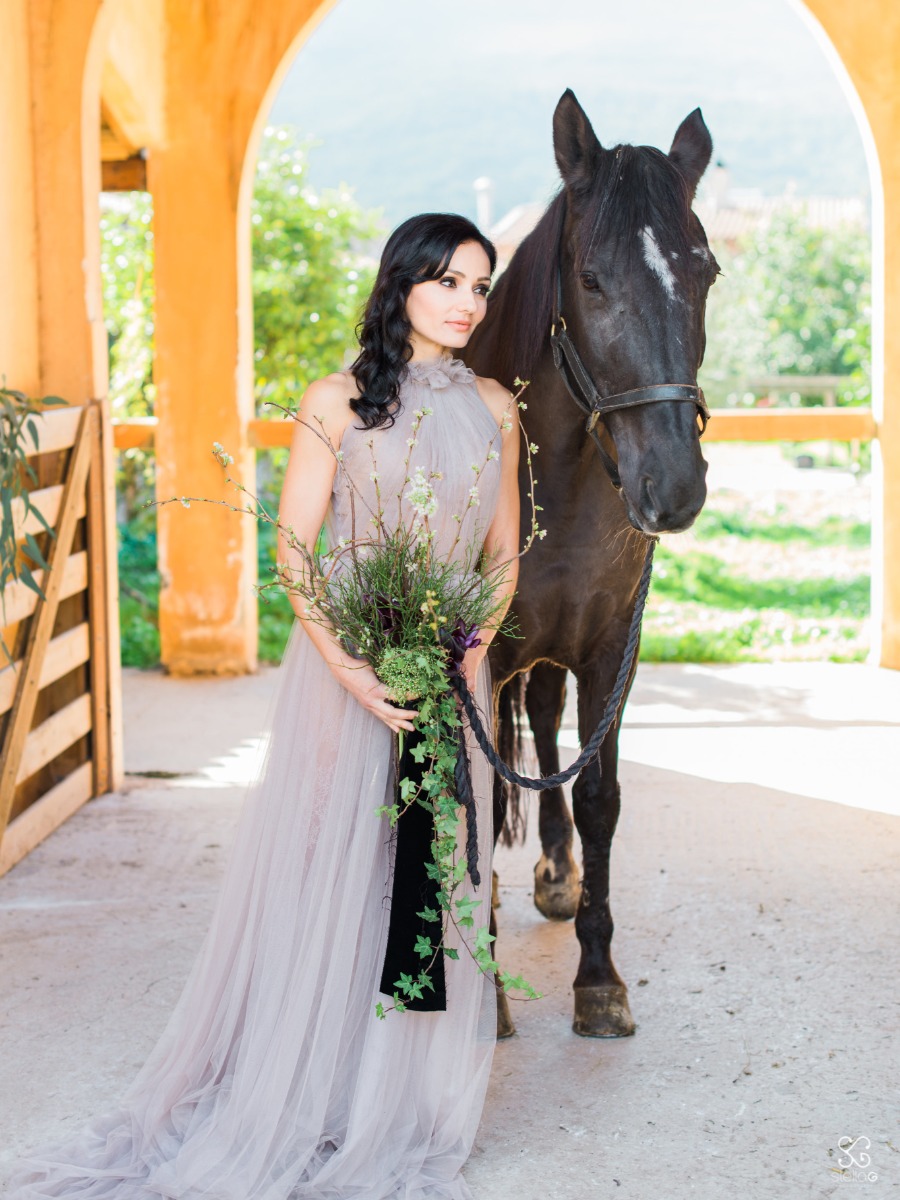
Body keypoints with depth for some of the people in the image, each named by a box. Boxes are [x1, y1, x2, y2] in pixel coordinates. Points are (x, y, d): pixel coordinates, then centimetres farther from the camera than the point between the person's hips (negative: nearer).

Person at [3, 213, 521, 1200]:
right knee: (322, 867, 2)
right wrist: (352, 671, -19)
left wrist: (469, 654, -6)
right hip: (345, 663, -3)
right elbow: (294, 553, -8)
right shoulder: (336, 403, -6)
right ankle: (293, 1100, 18)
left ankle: (400, 1110, 24)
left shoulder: (494, 408, 6)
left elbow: (504, 552, 10)